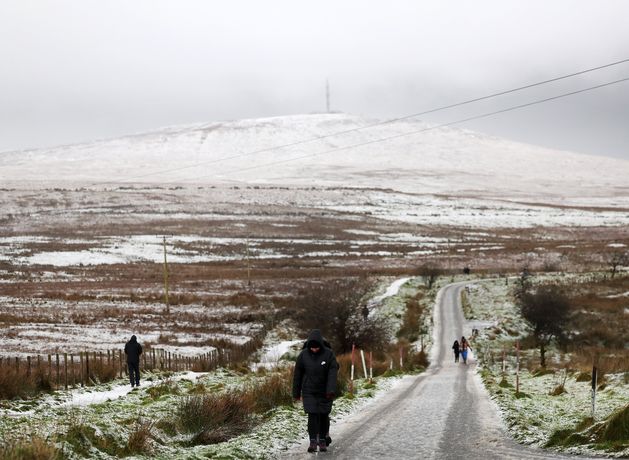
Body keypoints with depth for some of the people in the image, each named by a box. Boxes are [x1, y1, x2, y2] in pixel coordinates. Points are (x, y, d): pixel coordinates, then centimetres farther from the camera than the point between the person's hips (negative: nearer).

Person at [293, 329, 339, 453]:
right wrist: (296, 393, 3)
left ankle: (323, 440, 22)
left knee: (324, 416, 6)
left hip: (324, 392, 0)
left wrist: (331, 390, -27)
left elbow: (333, 373, -15)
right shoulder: (303, 355, -6)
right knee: (312, 415, -9)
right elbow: (297, 374, 1)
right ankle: (313, 442, -5)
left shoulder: (329, 354, -10)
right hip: (309, 392, 0)